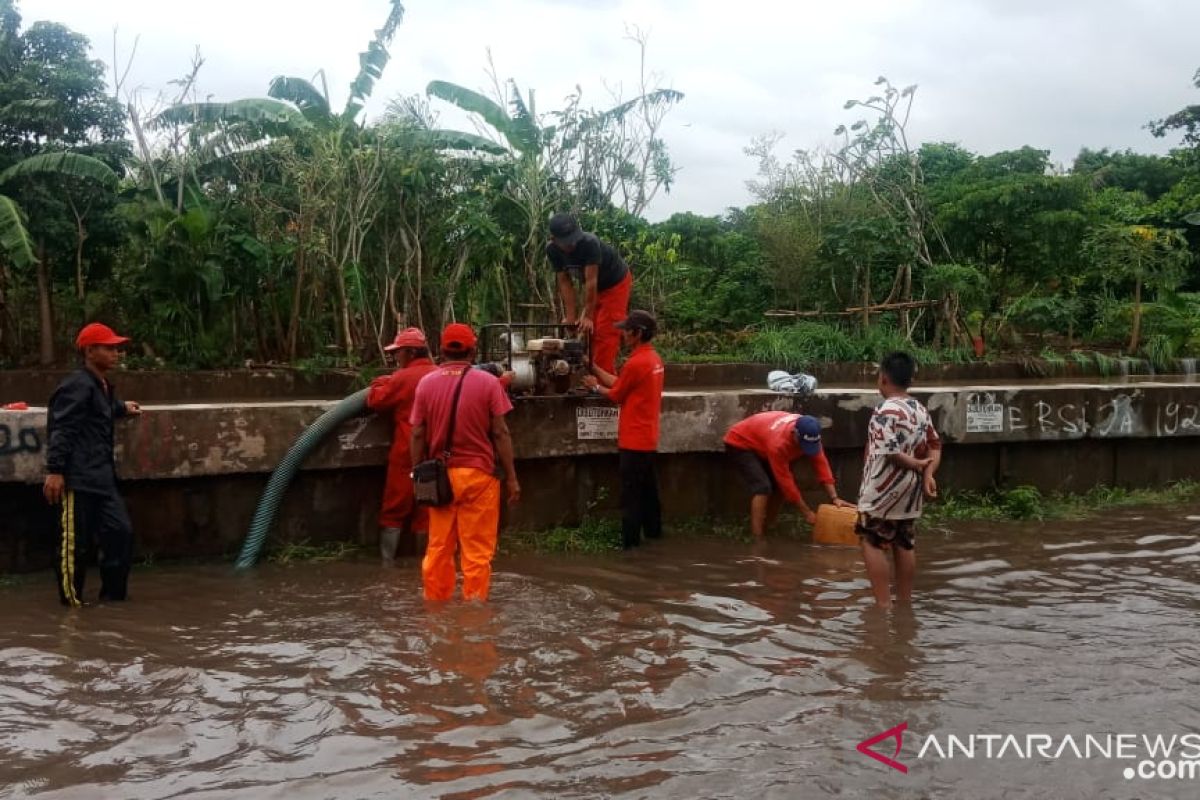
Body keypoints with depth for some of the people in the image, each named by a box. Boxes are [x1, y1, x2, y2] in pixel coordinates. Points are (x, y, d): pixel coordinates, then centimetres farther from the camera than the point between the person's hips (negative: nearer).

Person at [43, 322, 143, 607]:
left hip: (102, 477, 10)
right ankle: (71, 598, 9)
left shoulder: (103, 387, 18)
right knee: (76, 541, -2)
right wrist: (55, 470, -23)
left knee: (120, 530, 8)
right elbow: (61, 429, -18)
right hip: (79, 478, -10)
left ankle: (113, 594, 17)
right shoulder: (77, 385, -12)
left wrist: (121, 408, 42)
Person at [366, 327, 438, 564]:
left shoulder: (402, 377, -12)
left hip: (407, 454, -5)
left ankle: (387, 561, 3)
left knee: (394, 510, 3)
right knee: (425, 509, 12)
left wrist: (381, 382, 13)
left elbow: (374, 401, -4)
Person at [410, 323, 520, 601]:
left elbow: (418, 435, 2)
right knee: (477, 551, 3)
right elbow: (500, 433, -5)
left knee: (438, 549, 12)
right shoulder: (487, 382, -5)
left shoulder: (426, 383, 2)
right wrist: (511, 477, 1)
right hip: (478, 474, -3)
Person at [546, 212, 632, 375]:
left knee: (605, 334, -13)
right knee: (590, 332, 7)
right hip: (594, 288, 6)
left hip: (616, 283, -6)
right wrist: (571, 316, -19)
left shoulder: (589, 242, -36)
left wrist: (588, 316, -33)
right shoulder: (552, 250, -18)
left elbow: (591, 281, -34)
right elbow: (565, 282, -15)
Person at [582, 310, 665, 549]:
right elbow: (620, 383, 12)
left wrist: (595, 386, 10)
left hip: (634, 441, -9)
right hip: (648, 439, 9)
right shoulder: (654, 359, 10)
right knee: (648, 490, 18)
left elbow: (616, 395, -8)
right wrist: (594, 367, 15)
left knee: (631, 495, -3)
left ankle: (629, 542, 2)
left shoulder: (635, 363, -20)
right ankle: (653, 532, 27)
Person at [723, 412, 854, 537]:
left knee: (780, 486, 1)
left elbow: (821, 464, -15)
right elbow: (786, 480, -32)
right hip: (739, 444, -8)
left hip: (760, 446, 8)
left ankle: (767, 528, 14)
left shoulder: (809, 434, -20)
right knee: (763, 487, -24)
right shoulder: (779, 443, -40)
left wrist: (834, 498, -21)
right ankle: (756, 538, -24)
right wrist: (806, 512, -26)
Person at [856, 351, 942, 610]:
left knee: (873, 543, -1)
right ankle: (905, 601, 21)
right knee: (904, 544, 15)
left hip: (884, 489, -8)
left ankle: (883, 604, -4)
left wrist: (916, 464, -9)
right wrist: (928, 473, -6)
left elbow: (890, 452, -23)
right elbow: (935, 445, 5)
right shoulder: (920, 410, 7)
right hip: (911, 489, 8)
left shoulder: (886, 410, -18)